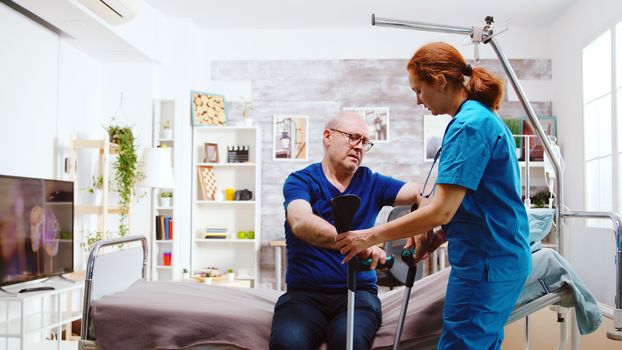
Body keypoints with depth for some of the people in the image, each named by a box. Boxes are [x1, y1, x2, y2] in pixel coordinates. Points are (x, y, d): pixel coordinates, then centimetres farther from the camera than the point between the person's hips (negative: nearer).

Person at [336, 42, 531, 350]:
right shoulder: (487, 118, 14)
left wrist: (371, 237, -16)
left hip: (486, 263, -10)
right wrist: (433, 236, 10)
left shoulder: (468, 125, -18)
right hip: (505, 258, 10)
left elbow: (440, 211, -23)